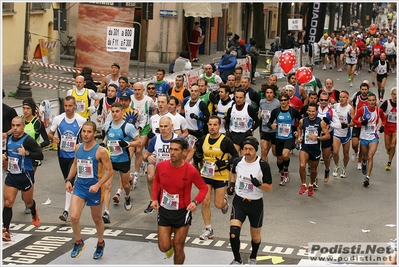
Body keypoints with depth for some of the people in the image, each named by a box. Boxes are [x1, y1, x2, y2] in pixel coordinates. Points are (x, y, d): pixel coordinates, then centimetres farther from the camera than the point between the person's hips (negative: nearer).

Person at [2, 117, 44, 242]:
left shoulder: (28, 140, -18)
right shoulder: (9, 139, 4)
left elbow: (40, 155, -24)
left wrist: (26, 153, -36)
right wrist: (4, 157, 3)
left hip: (25, 176, -5)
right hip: (11, 175, 5)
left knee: (28, 202, 16)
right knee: (7, 202, -5)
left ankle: (34, 213, 51)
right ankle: (5, 231, -5)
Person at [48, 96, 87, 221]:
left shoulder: (82, 120, -10)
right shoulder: (58, 119, -4)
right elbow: (50, 134, 6)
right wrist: (53, 137, -16)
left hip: (75, 155, -4)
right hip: (62, 155, 4)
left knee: (70, 181, -15)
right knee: (67, 180, 18)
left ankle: (66, 210, -15)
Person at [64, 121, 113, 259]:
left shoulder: (100, 151, -16)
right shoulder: (78, 147, 1)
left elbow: (109, 171, -13)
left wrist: (98, 185, -24)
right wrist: (68, 179, 7)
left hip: (94, 188, -4)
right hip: (79, 186, 4)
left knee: (97, 219, 14)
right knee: (74, 217, -11)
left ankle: (100, 244, 39)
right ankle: (78, 242, 14)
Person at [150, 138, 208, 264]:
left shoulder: (191, 171, -20)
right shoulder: (161, 166, -11)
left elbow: (204, 188, -6)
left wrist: (195, 202, -24)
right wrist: (155, 198, -1)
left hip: (182, 212, -2)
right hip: (164, 211, 2)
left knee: (178, 248, 6)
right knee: (164, 247, 1)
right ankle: (170, 244, 39)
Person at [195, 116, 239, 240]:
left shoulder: (225, 141, -13)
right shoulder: (203, 139, 0)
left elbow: (236, 156, -7)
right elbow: (199, 152, 17)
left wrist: (225, 162, -23)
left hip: (221, 176, -3)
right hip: (205, 175, 3)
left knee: (218, 204, 2)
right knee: (205, 202, -4)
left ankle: (225, 200, 40)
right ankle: (208, 230, 9)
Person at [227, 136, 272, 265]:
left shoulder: (263, 165, -17)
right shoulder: (237, 161, -6)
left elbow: (269, 188, -11)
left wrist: (258, 184, -30)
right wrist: (232, 184, 3)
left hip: (256, 204, -1)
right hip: (239, 202, 1)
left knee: (255, 236, 15)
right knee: (234, 233, -17)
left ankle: (253, 258, 45)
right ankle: (237, 260, 6)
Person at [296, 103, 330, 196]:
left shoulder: (321, 122, -10)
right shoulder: (302, 121, -4)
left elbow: (328, 136, -8)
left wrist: (317, 138, -22)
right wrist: (298, 136, 3)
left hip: (316, 148, 0)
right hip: (305, 147, 0)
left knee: (313, 169, 16)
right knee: (302, 166, -25)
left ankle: (311, 185, 44)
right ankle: (303, 185, -5)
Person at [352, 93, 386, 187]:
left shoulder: (379, 110, -3)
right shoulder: (363, 110, -9)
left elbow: (384, 119, 15)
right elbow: (354, 120, -2)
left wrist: (382, 126, -4)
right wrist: (361, 123, -21)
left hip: (374, 137, -1)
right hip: (364, 136, 1)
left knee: (370, 157, -14)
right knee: (365, 156, 17)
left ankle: (367, 178, -16)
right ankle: (363, 163, 55)